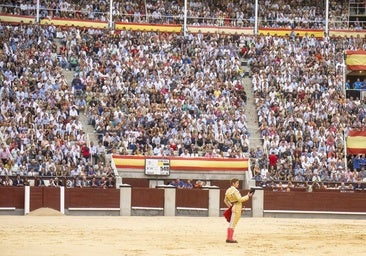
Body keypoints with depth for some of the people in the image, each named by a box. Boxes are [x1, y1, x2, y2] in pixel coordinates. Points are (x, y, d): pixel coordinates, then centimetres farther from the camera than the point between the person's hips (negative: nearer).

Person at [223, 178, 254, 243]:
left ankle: (228, 238, 14)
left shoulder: (228, 190, 12)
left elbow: (225, 200, 20)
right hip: (237, 208, -9)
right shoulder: (235, 191, -16)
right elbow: (240, 199, -20)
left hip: (234, 208, 9)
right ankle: (230, 238, -8)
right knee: (233, 224, -8)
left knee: (231, 223, 12)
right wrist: (248, 196, -12)